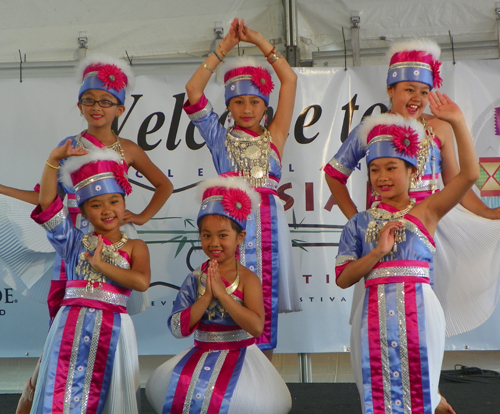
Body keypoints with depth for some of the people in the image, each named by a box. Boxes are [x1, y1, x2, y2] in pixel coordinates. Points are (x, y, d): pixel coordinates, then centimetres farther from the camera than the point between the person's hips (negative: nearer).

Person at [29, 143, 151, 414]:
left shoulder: (135, 247, 6)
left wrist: (100, 264, -10)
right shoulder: (75, 243, 9)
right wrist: (53, 161, -9)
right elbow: (47, 202, -1)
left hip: (112, 328, -1)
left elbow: (141, 282, -13)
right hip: (71, 328, 1)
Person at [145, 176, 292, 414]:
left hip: (239, 355, -2)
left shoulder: (247, 279, -6)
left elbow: (257, 327, -21)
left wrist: (221, 293, -22)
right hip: (201, 355, 3)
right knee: (160, 386, -23)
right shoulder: (195, 279, 2)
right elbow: (177, 328, -8)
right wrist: (206, 297, -18)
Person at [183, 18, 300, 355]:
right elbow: (193, 89, 5)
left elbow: (290, 80, 8)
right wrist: (224, 47, 5)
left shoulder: (273, 137, 13)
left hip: (267, 225, 1)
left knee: (265, 302, 0)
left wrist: (259, 41, 9)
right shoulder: (220, 138, 13)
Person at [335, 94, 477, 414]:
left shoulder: (425, 212, 4)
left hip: (419, 311, -2)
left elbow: (470, 173, -9)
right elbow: (343, 278, 2)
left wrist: (458, 123, -15)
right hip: (376, 313, 2)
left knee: (418, 387, 4)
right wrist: (378, 251, -11)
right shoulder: (360, 223, 9)